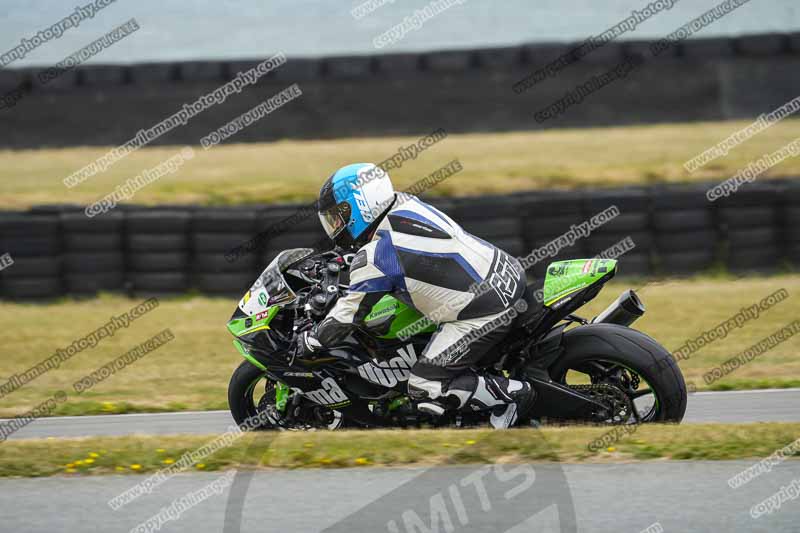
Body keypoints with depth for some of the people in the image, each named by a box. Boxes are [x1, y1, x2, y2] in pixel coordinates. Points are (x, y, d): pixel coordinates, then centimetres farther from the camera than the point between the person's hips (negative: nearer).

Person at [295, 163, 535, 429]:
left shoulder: (375, 256, -15)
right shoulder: (406, 205, 8)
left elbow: (345, 318, -8)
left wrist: (305, 343, 8)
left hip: (483, 314, -9)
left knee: (424, 389, -5)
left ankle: (513, 393, -4)